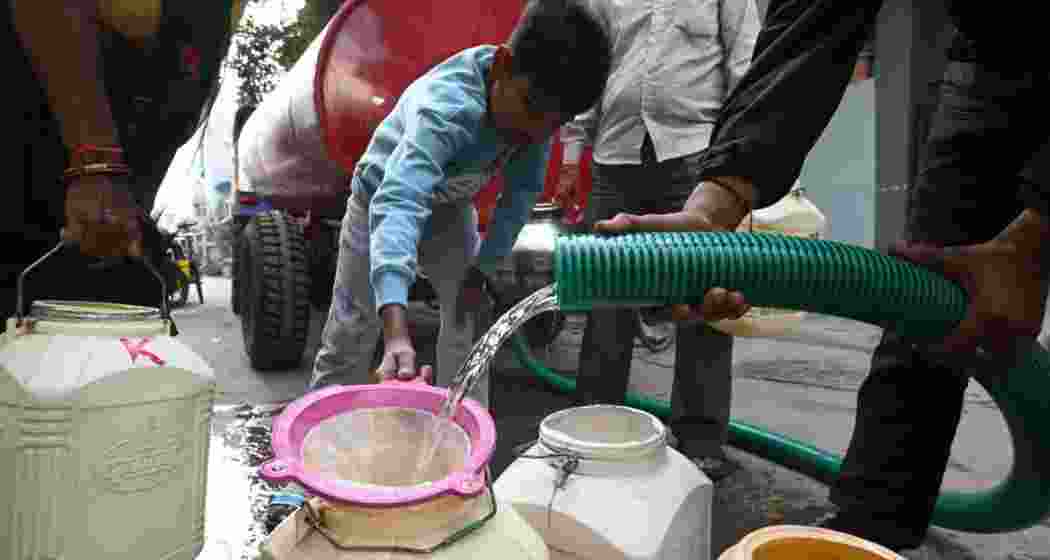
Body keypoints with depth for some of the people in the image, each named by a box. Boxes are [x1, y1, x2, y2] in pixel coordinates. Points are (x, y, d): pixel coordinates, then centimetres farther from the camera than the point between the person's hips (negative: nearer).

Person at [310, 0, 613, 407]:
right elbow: (398, 206, -59)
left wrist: (483, 267, -12)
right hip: (382, 201, -5)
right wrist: (397, 332, -70)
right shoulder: (447, 109, -44)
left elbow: (523, 190, -10)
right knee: (349, 336, 2)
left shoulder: (537, 107, -23)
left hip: (451, 208, 5)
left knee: (467, 324, 0)